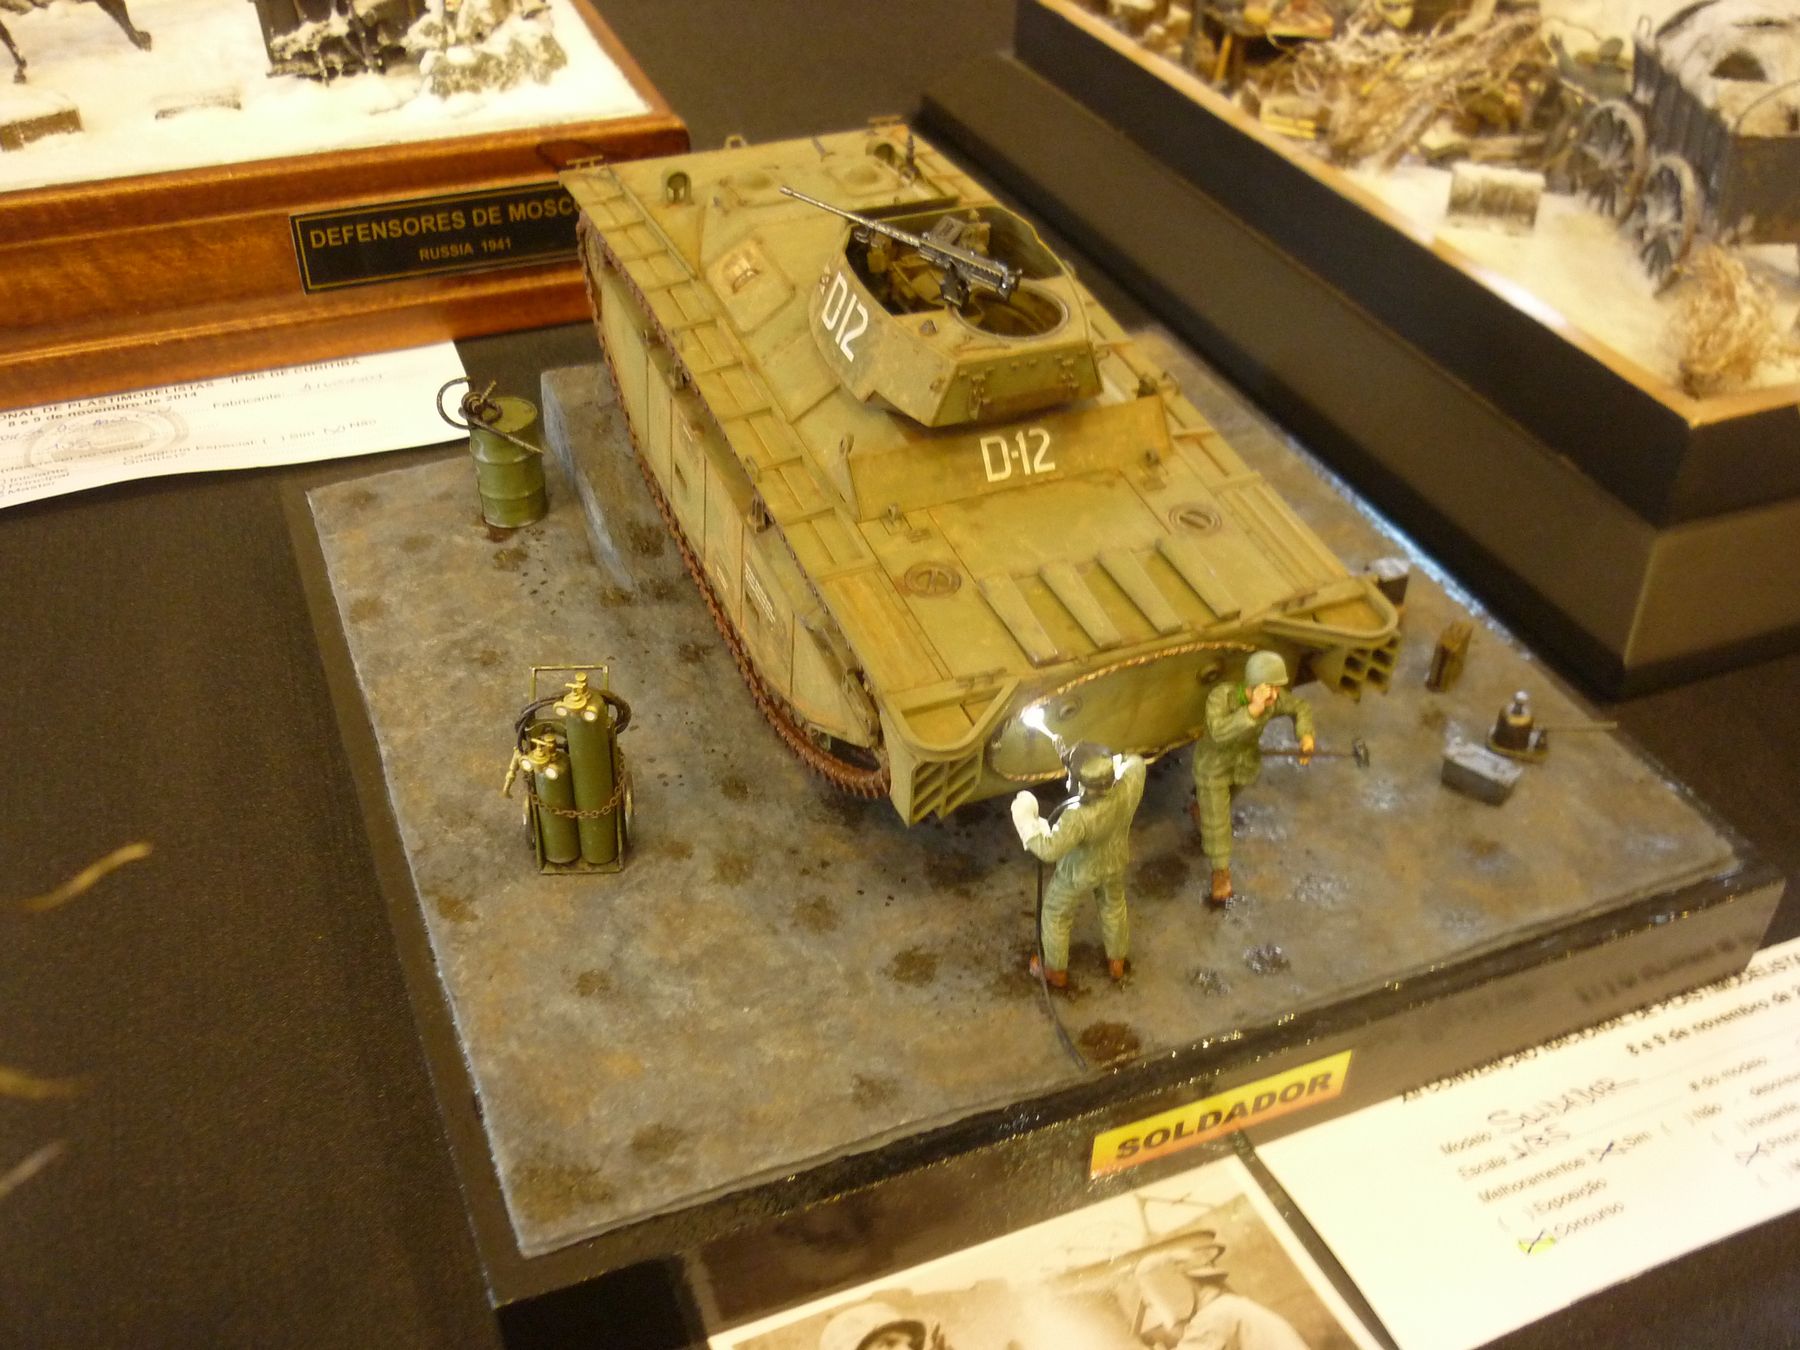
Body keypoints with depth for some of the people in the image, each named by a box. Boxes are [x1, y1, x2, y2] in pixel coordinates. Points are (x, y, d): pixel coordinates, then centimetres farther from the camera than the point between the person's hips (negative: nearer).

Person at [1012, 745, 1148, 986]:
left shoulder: (1079, 817, -46)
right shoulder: (1129, 787, -32)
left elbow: (1049, 849, -37)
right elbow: (1135, 762, -8)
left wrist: (1026, 821, -28)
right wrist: (1112, 764, -9)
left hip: (1080, 872, -4)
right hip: (1116, 862, 5)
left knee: (1056, 914, 24)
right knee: (1114, 905, 33)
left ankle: (1056, 970, 46)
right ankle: (1117, 962, 55)